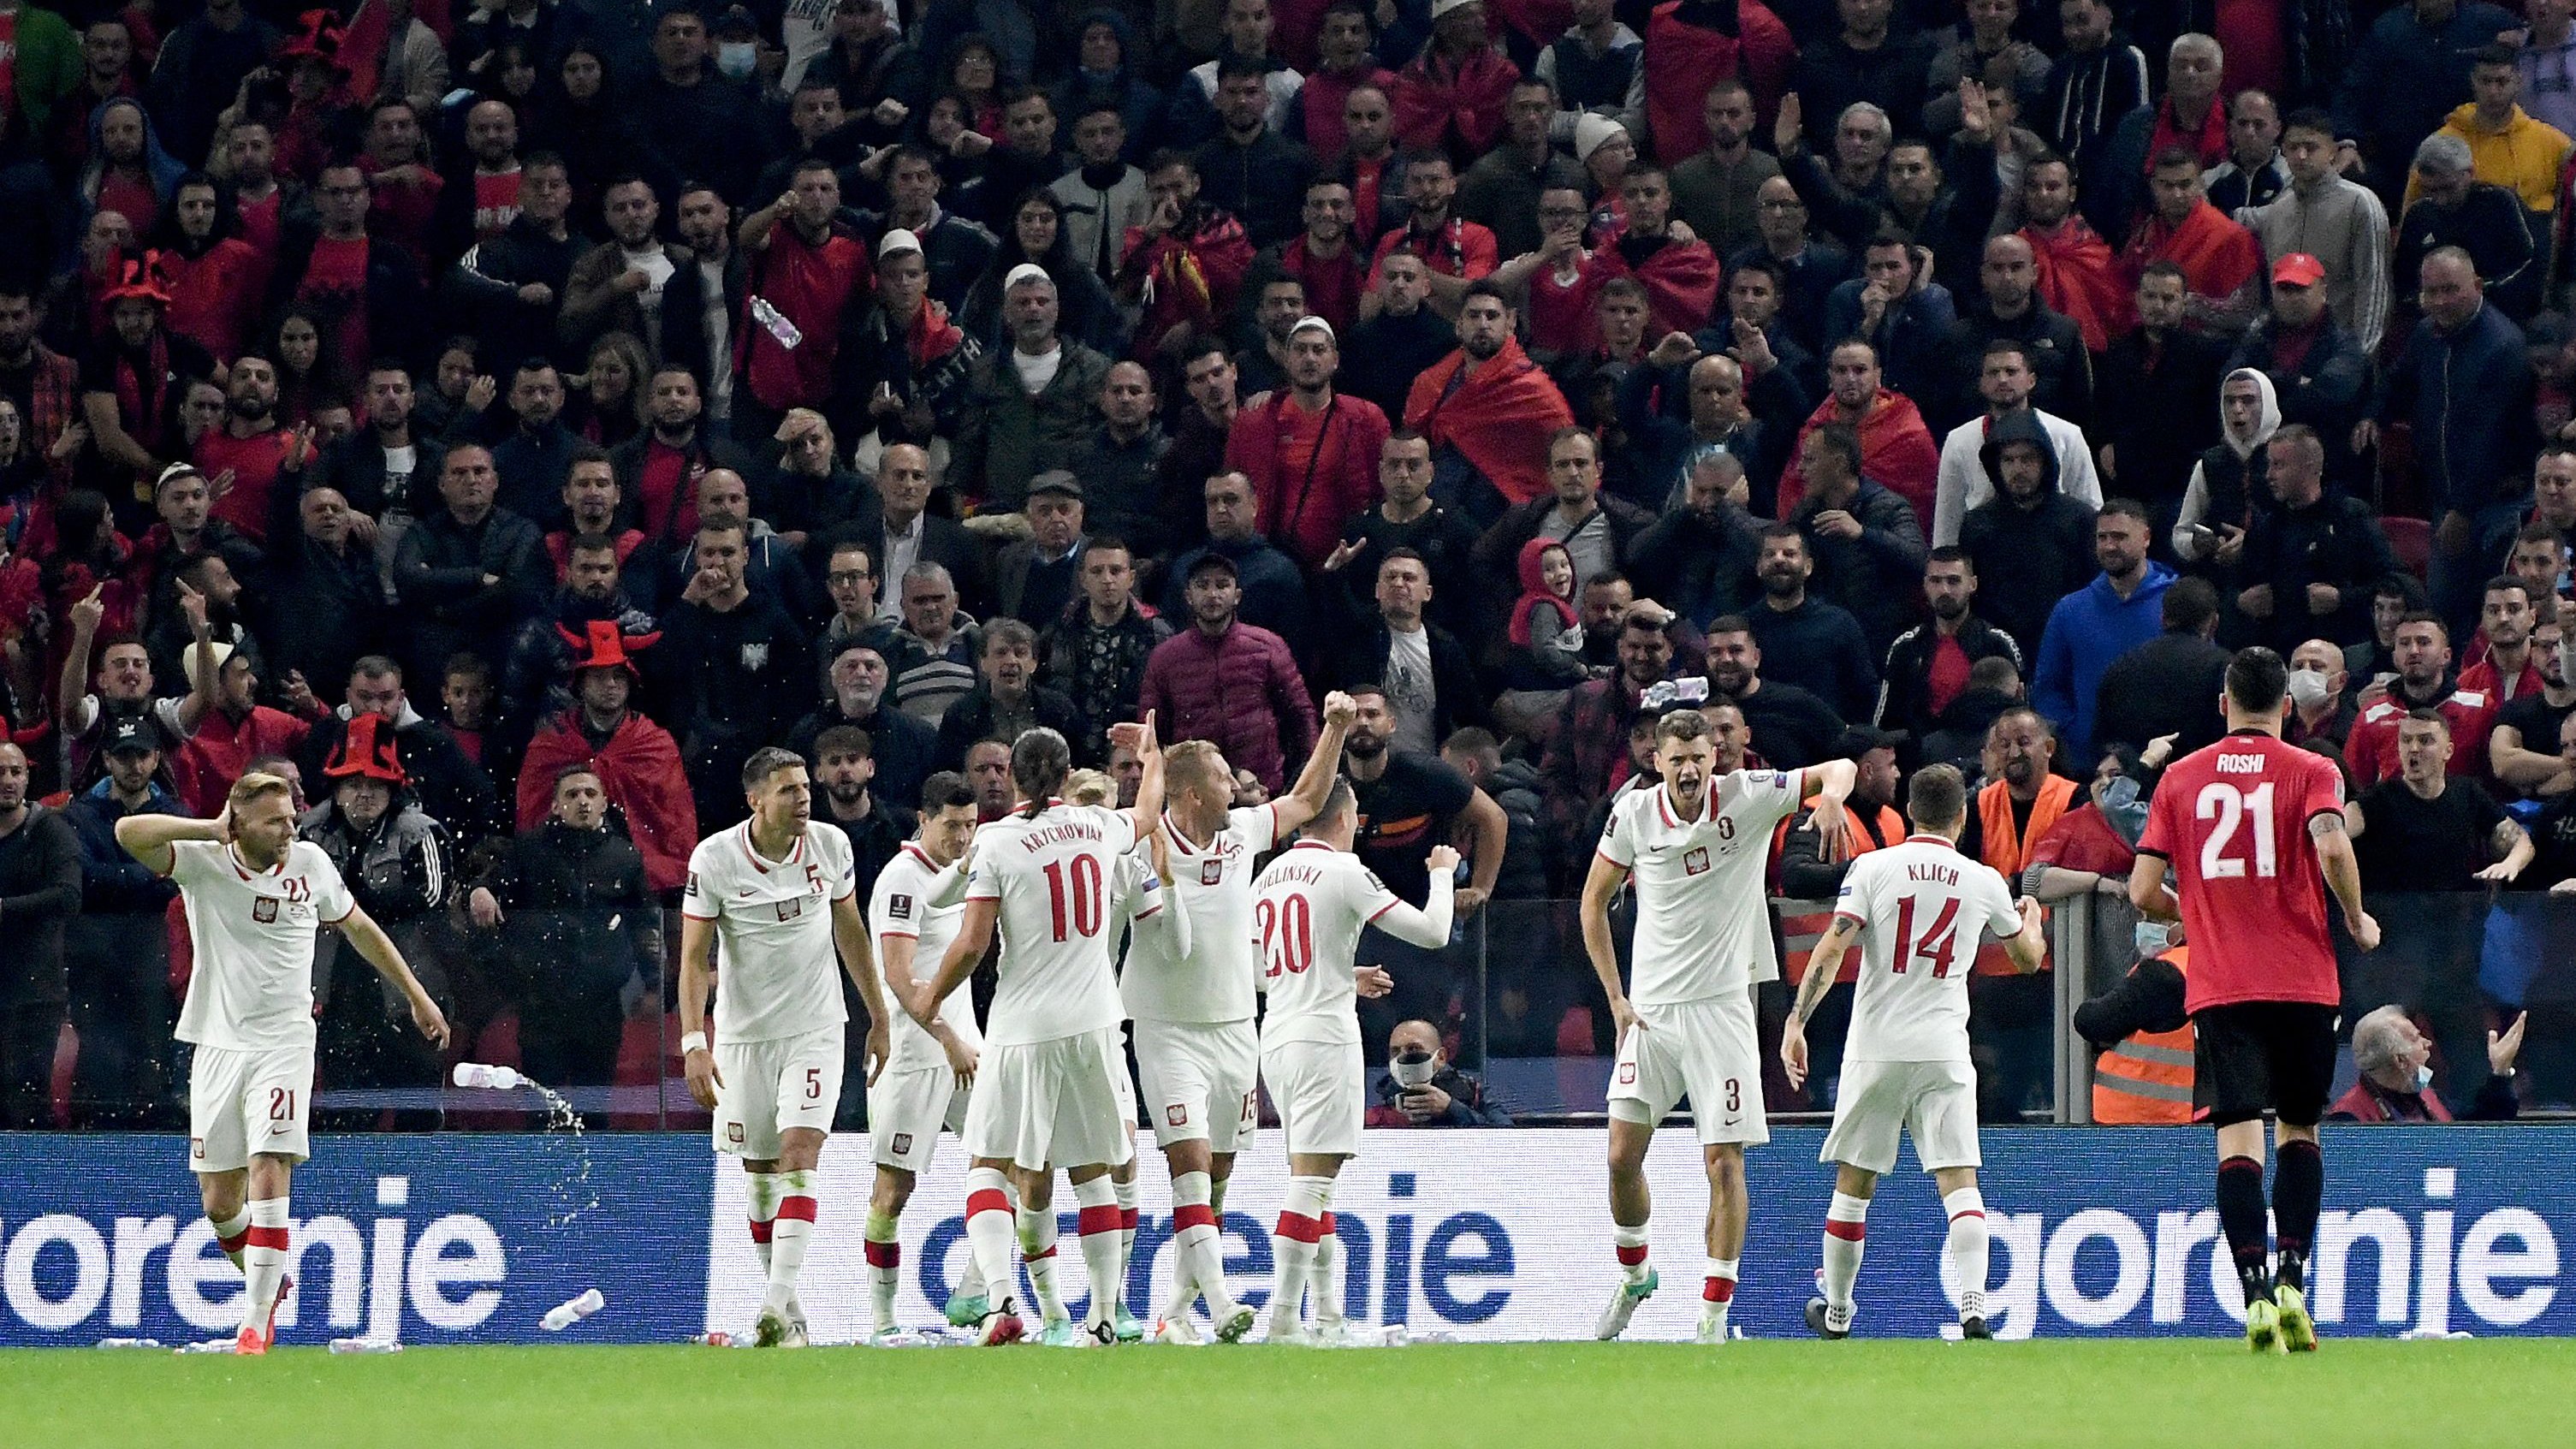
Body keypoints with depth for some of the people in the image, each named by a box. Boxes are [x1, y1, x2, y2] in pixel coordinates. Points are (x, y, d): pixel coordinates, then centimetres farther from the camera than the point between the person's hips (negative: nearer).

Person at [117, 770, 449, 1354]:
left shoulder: (309, 862, 1)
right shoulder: (203, 863, -6)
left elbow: (358, 927, 18)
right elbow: (129, 833, -22)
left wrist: (417, 995, 22)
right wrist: (211, 828, -19)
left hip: (284, 1044, -1)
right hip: (218, 1043, 1)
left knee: (268, 1179, -16)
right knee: (218, 1202, 3)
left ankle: (254, 1328, -17)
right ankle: (267, 1282, 32)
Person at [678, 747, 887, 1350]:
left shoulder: (830, 844, -3)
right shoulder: (713, 859, -11)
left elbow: (851, 932, 11)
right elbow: (694, 958, -10)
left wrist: (878, 1016, 14)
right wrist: (694, 1044, -20)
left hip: (816, 1029, 0)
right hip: (744, 1033, 0)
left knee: (800, 1154, -15)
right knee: (760, 1170, 7)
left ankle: (779, 1306, -23)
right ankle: (782, 1299, 22)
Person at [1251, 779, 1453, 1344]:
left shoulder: (1269, 875, 14)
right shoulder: (1344, 872, -8)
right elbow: (1432, 932, -9)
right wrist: (1442, 874, 10)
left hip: (1276, 1039, 8)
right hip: (1324, 1039, -8)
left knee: (1314, 1179, 16)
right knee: (1311, 1177, -10)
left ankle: (1327, 1312, 18)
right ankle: (1284, 1315, -17)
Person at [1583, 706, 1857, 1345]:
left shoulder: (1747, 797, -7)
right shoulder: (1634, 813, -1)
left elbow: (1839, 769, -8)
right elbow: (1594, 901, 10)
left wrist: (1832, 796, -33)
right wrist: (1615, 997, 4)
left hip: (1721, 1006, -2)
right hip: (1650, 1006, 2)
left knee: (1724, 1162, -6)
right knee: (1623, 1155, 2)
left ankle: (1714, 1315, -1)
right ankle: (1634, 1276, 27)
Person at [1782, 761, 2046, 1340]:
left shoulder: (1872, 868, -2)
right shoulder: (1985, 882, 4)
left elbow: (1832, 950, -11)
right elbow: (2029, 958, 21)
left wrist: (1797, 1022, -10)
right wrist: (2032, 916, 43)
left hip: (1876, 1049, 0)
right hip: (1944, 1053, 0)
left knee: (1853, 1183, 11)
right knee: (1959, 1179, -3)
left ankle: (1835, 1314, 23)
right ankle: (1972, 1308, -20)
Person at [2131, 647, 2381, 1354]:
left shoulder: (2180, 777, 8)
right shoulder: (2311, 771, 2)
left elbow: (2143, 891, 5)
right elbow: (2332, 845, -17)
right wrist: (2357, 922, -1)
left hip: (2219, 987, 0)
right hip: (2302, 981, 0)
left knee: (2238, 1138, -4)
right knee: (2299, 1130, 16)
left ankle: (2255, 1295, -18)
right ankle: (2292, 1281, 3)